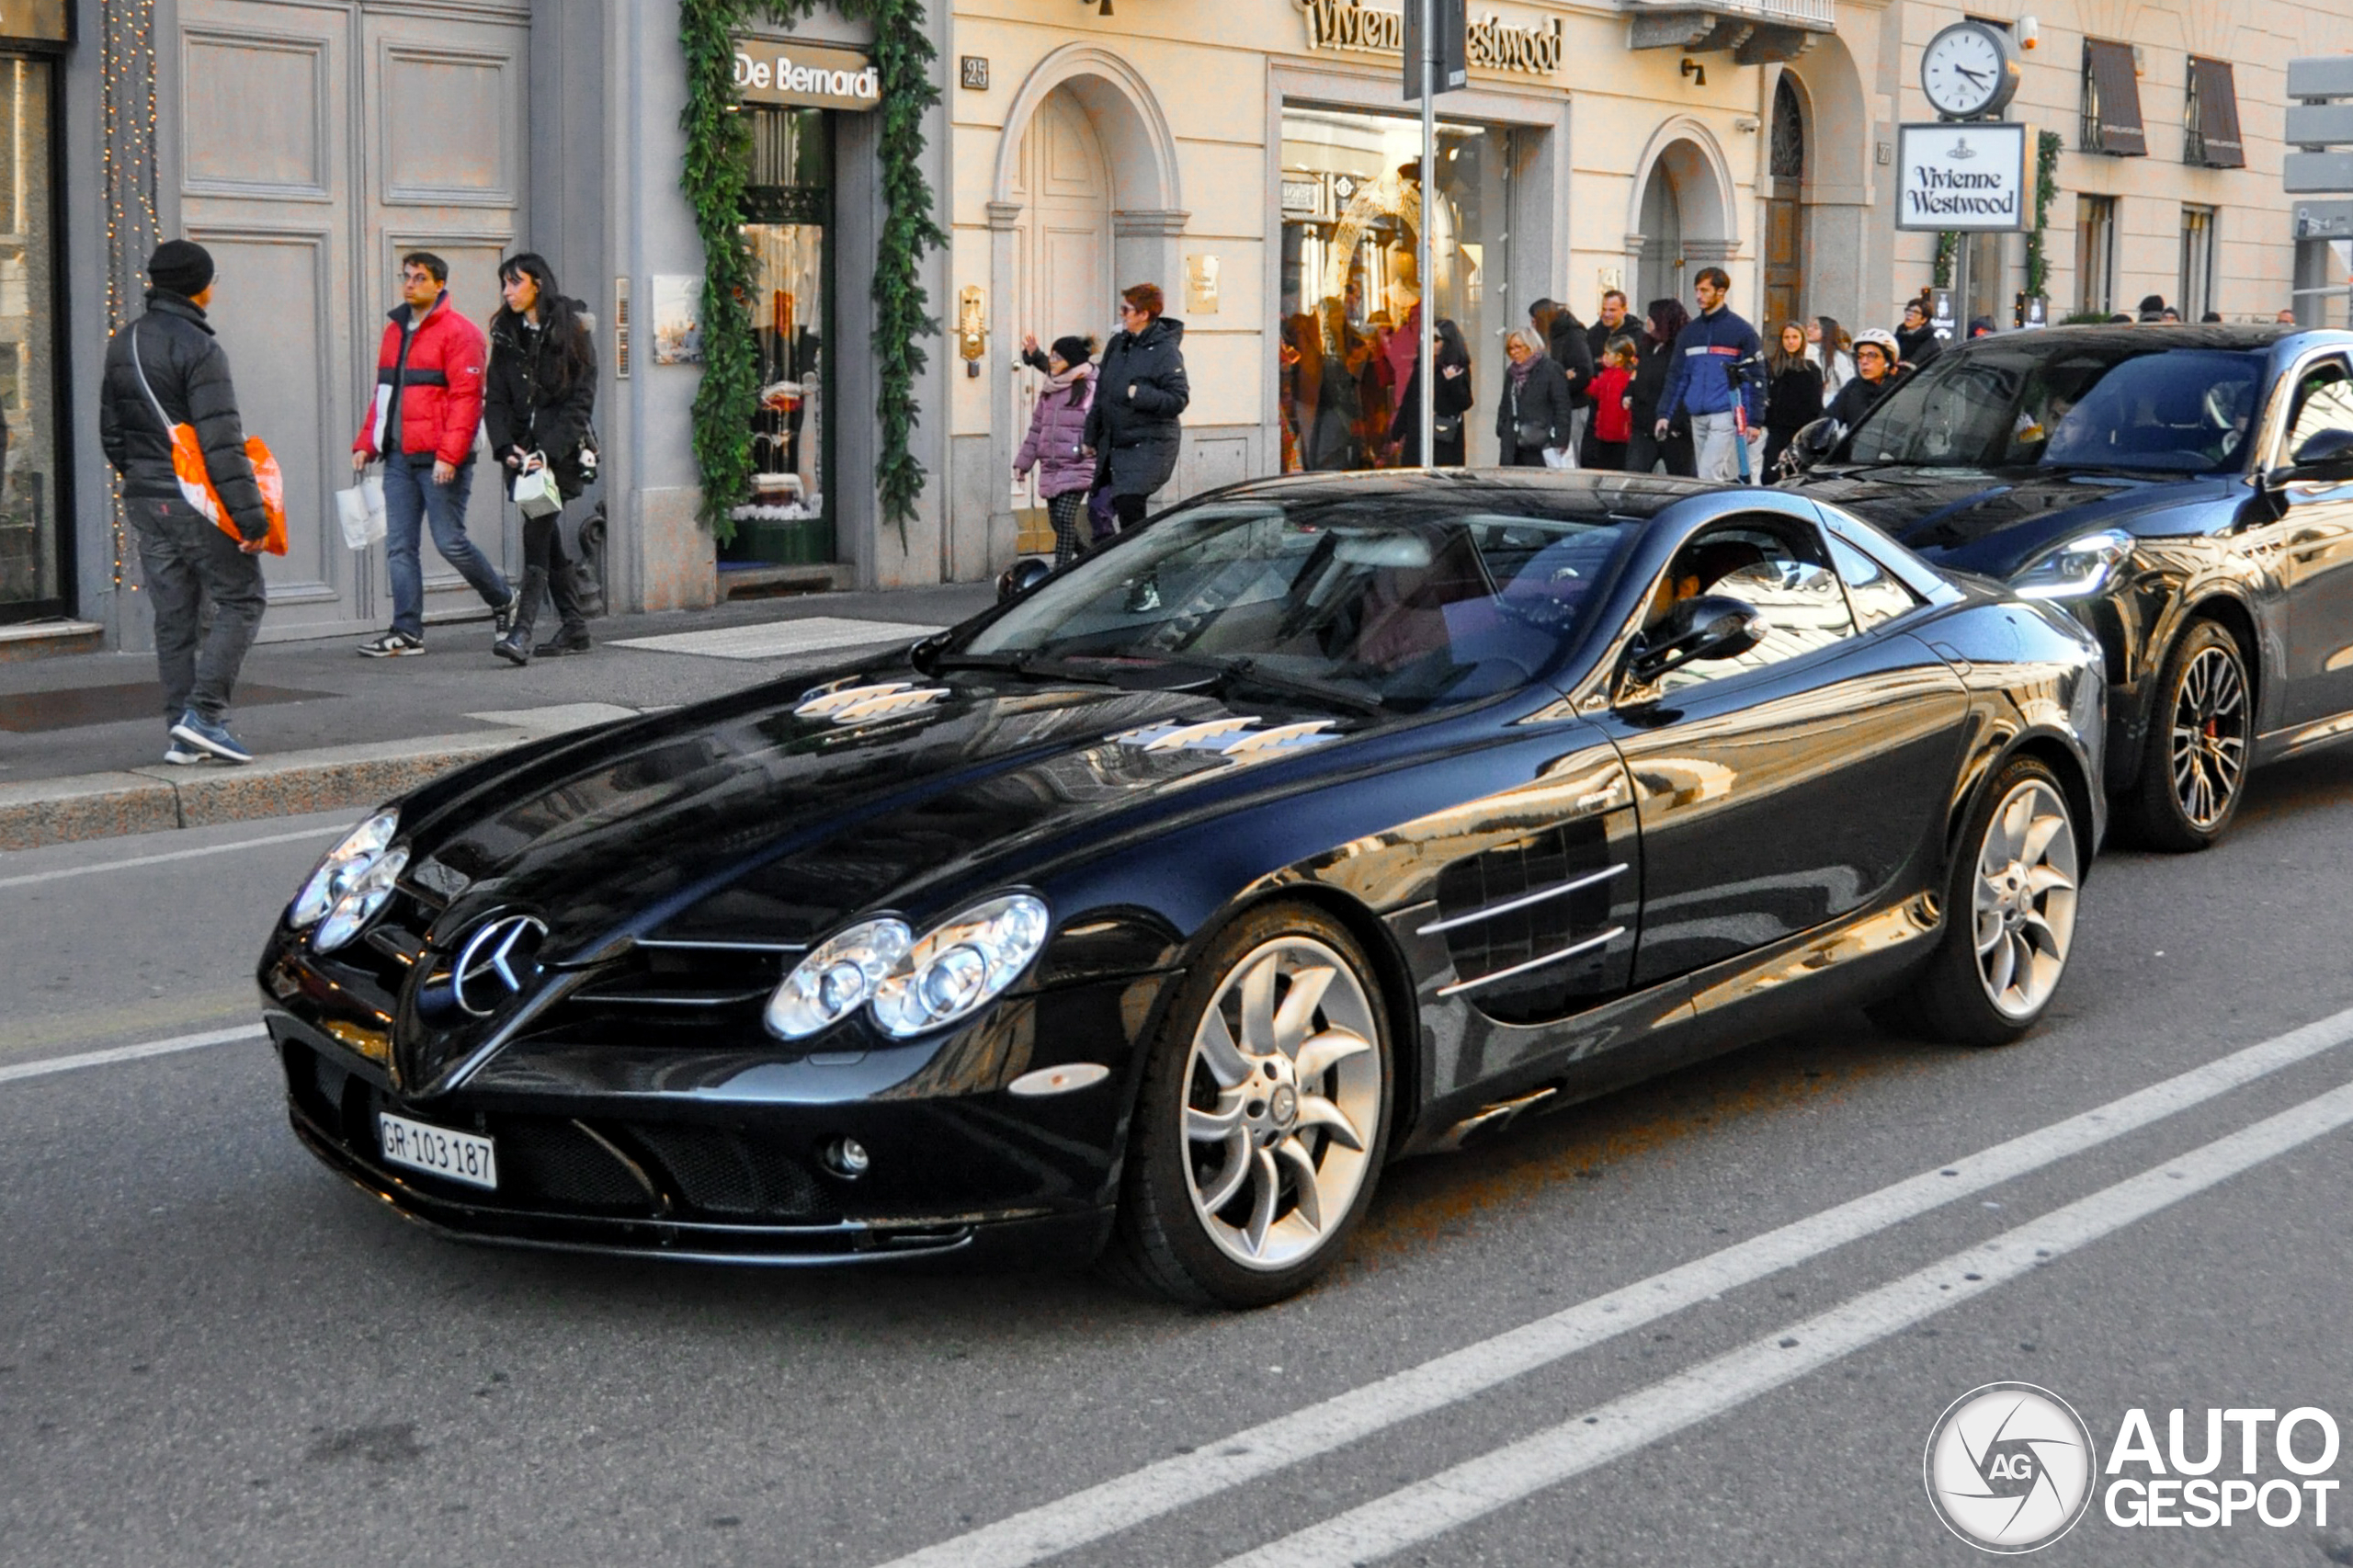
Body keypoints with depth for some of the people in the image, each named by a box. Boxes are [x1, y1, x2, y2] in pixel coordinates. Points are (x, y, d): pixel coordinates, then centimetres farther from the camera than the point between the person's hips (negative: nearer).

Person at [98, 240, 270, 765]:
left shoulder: (122, 346, 11)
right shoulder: (198, 349, -15)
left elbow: (111, 432, 17)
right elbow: (221, 442, -20)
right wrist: (250, 515, -20)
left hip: (144, 503, 8)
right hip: (196, 503, -8)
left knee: (173, 618, 10)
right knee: (241, 599, 2)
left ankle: (182, 733, 10)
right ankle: (204, 711, -10)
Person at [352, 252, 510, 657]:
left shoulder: (458, 332, -8)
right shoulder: (395, 330, 17)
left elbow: (466, 398, -15)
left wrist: (448, 455, -21)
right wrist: (366, 442, 13)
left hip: (439, 461, -7)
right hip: (399, 458, 7)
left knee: (450, 541, -4)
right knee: (399, 546, 3)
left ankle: (504, 601, 18)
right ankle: (407, 632, 6)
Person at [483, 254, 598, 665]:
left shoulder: (572, 330, -3)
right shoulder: (507, 336, 13)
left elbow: (581, 400, -9)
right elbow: (495, 398, 8)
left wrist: (549, 450, -18)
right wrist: (506, 446, -8)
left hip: (562, 450, -6)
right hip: (524, 450, 6)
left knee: (537, 533, -15)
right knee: (547, 538, 9)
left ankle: (522, 631, -21)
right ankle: (574, 626, 17)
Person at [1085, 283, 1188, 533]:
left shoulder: (1165, 352, -12)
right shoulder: (1117, 345, 11)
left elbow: (1179, 400, -18)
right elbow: (1101, 393, 18)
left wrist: (1140, 395, -27)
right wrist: (1091, 436, 20)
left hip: (1149, 446, -8)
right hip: (1112, 444, 8)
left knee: (1128, 505, -18)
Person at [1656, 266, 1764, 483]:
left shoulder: (1741, 331, -1)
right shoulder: (1689, 333, 15)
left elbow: (1754, 378, -3)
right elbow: (1677, 376, 16)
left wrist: (1754, 422, -8)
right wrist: (1664, 413, 6)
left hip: (1726, 415, -6)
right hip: (1697, 417, 6)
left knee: (1709, 474, -16)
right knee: (1727, 478, 10)